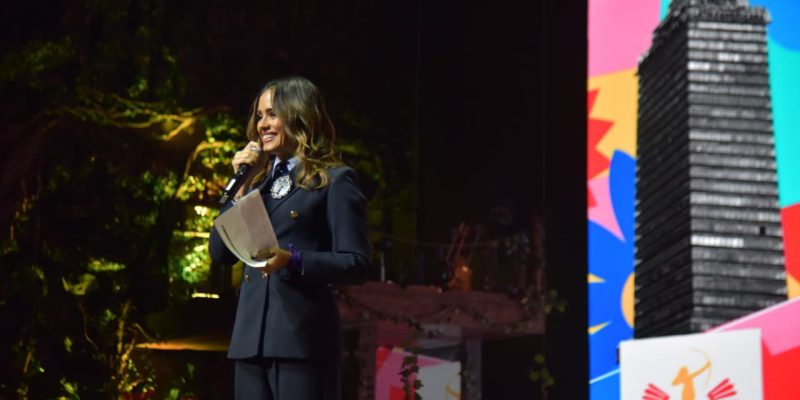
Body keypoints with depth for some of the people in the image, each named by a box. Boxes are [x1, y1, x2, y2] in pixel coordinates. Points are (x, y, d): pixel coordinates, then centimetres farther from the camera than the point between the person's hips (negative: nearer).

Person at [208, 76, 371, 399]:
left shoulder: (334, 180, 0)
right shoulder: (259, 180, 19)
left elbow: (356, 264, -7)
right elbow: (220, 253, 12)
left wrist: (293, 259, -21)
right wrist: (241, 185, 5)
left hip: (303, 337, -6)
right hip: (252, 337, 6)